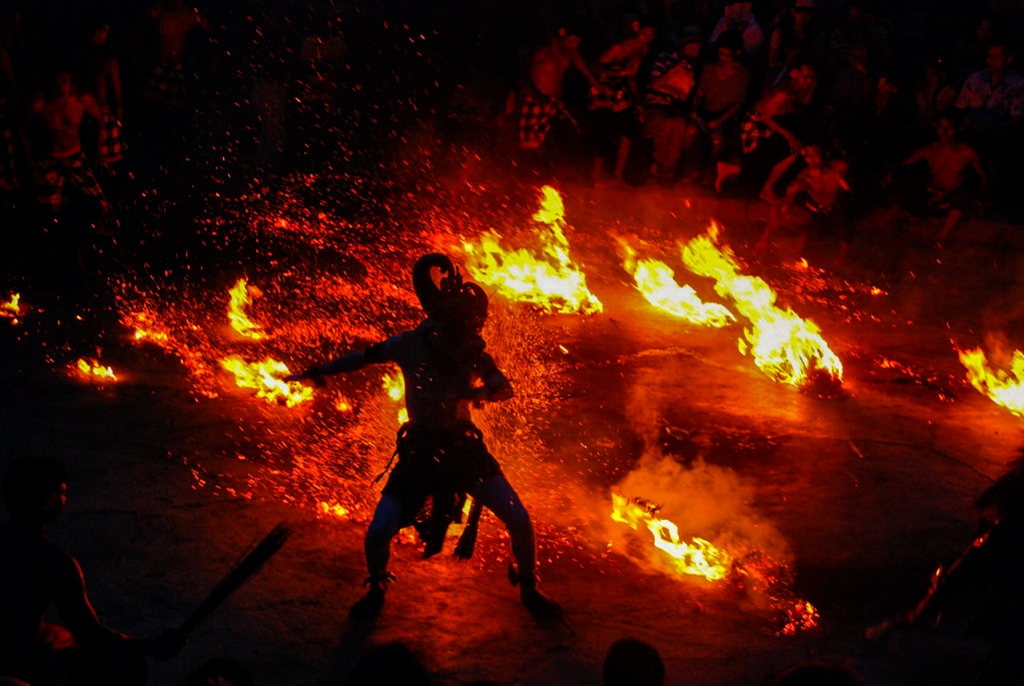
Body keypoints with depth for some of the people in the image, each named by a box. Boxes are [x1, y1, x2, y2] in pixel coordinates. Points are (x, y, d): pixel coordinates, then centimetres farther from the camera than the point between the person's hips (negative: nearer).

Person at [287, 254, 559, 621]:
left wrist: (482, 392, -31)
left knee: (520, 522, -8)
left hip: (465, 449, 1)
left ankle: (528, 590, 19)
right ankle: (376, 589, 20)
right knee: (378, 533, -12)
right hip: (420, 450, -1)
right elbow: (363, 357, 2)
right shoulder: (411, 344, -11)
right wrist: (314, 372, 9)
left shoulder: (474, 354, -8)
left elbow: (505, 388, -9)